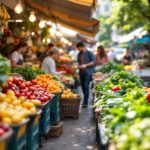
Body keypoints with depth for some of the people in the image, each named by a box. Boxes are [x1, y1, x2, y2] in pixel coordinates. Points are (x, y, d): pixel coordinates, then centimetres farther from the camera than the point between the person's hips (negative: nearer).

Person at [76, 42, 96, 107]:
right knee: (83, 86, 7)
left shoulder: (89, 53, -3)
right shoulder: (79, 54, 16)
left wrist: (86, 65, -18)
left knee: (86, 86, -13)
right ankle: (85, 100, 19)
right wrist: (78, 66, 4)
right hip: (81, 72, 7)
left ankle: (85, 102, -14)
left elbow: (93, 62, -7)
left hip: (88, 72, -7)